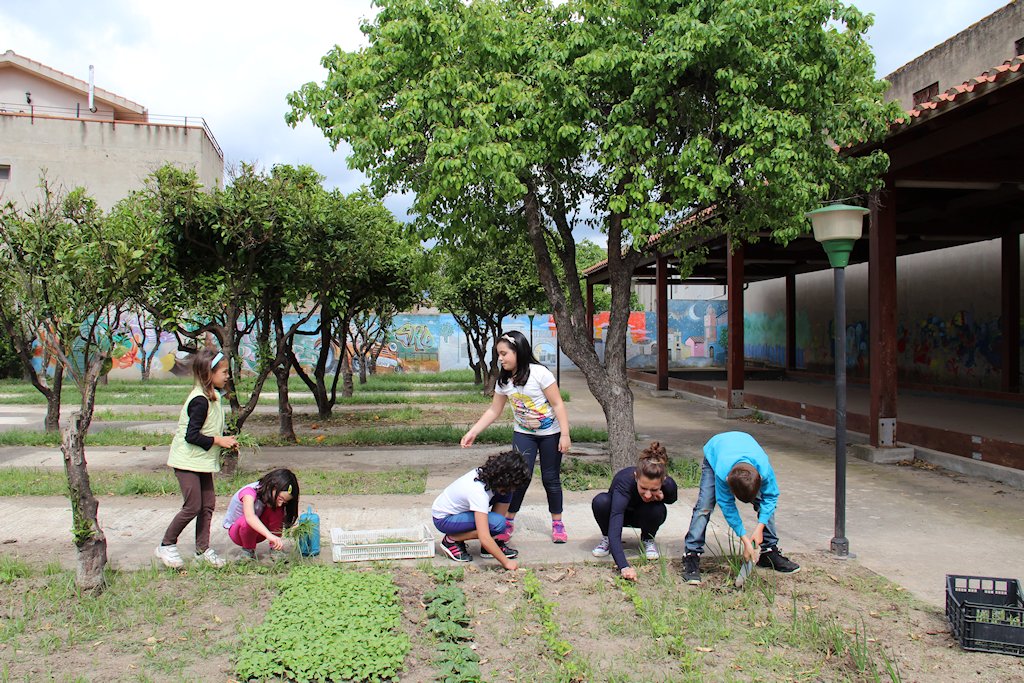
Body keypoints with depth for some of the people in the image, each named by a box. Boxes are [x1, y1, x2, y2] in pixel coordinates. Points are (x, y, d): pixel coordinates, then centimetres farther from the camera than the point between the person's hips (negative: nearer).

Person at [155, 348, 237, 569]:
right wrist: (218, 441, -20)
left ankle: (203, 549, 18)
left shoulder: (213, 396, 9)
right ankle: (166, 546, 10)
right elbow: (191, 436, -24)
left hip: (203, 461, 9)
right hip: (188, 461, -9)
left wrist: (227, 441, 5)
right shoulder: (200, 401, -21)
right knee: (193, 506, -7)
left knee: (208, 504, 8)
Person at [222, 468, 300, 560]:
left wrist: (278, 542, -34)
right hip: (235, 528, -4)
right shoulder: (250, 492, -35)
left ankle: (275, 549, -12)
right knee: (247, 522, -39)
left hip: (257, 531, 4)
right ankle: (248, 550, -10)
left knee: (277, 511, -23)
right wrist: (270, 535, -65)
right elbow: (249, 516, -53)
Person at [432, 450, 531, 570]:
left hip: (461, 508, 9)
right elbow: (484, 538, -38)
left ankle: (491, 547, -1)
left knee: (505, 494, -9)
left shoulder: (486, 473, -15)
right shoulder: (479, 492, -36)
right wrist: (506, 562, -31)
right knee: (498, 523, -28)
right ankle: (451, 540, -9)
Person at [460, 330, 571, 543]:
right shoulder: (504, 380, -4)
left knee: (550, 478, 4)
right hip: (523, 433, 3)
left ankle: (557, 523, 20)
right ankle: (508, 521, 5)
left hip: (550, 433, -3)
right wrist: (473, 432, -4)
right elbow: (494, 411, 3)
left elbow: (557, 404, -17)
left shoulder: (539, 373, -20)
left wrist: (565, 435, -20)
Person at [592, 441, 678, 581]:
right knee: (600, 501, -34)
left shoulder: (668, 485, -31)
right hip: (619, 511, -2)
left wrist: (660, 496, -26)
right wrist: (624, 566, -62)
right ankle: (607, 538, -4)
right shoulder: (624, 481, -42)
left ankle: (648, 539, 1)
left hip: (644, 515, 2)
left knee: (658, 509, -33)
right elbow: (615, 528, -50)